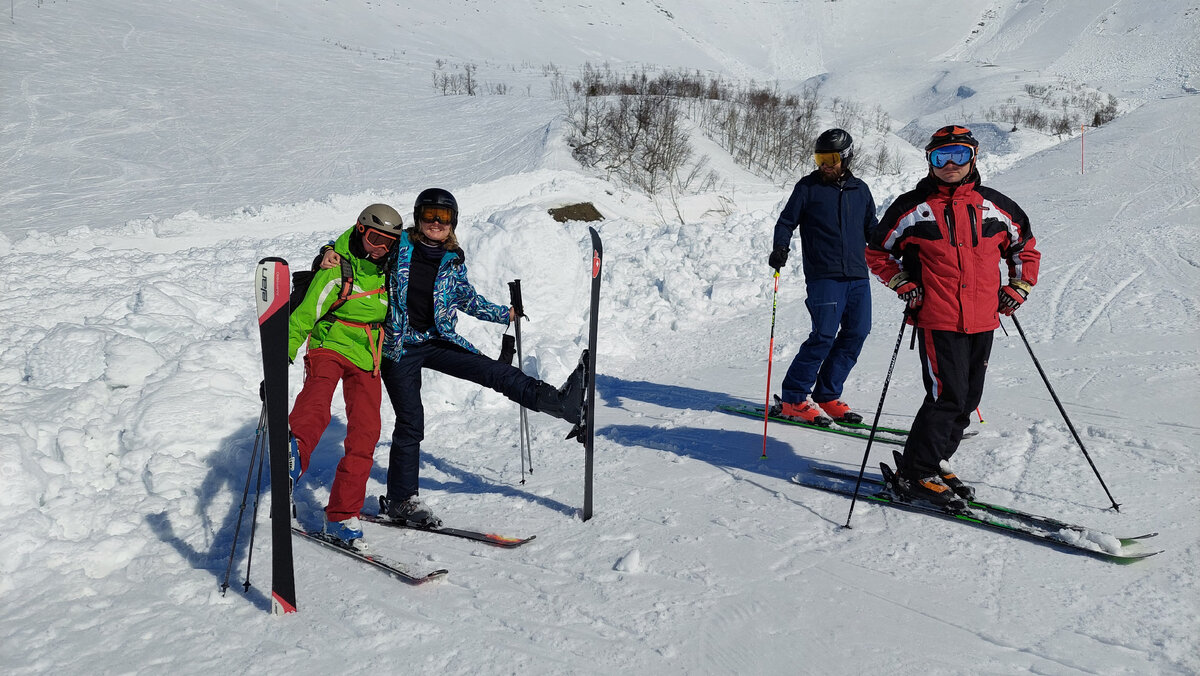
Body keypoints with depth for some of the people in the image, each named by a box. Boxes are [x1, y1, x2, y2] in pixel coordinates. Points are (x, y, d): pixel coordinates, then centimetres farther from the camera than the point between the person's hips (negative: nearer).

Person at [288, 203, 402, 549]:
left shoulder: (388, 273, 11)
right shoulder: (338, 268, -6)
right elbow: (306, 313, -11)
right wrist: (284, 352, -19)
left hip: (367, 358, 5)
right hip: (329, 345, -5)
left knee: (365, 435, -6)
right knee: (317, 395, -36)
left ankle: (342, 515, 2)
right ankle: (296, 449, -68)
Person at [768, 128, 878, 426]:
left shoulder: (860, 189, 15)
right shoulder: (808, 187, 3)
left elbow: (872, 229, 25)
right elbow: (786, 222, 3)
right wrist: (780, 248, -15)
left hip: (858, 276, 5)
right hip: (824, 275, -5)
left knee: (856, 333, 0)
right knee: (824, 335, -13)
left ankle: (827, 396, 11)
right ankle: (791, 400, -5)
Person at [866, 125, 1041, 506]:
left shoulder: (994, 206, 9)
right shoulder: (914, 207, 0)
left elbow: (1025, 247, 23)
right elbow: (877, 252, 10)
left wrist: (1018, 288, 10)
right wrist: (903, 285, -3)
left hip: (983, 321, 5)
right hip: (938, 320, -5)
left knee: (967, 400, 10)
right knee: (947, 396, -11)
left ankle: (934, 463, 24)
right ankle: (916, 474, 1)